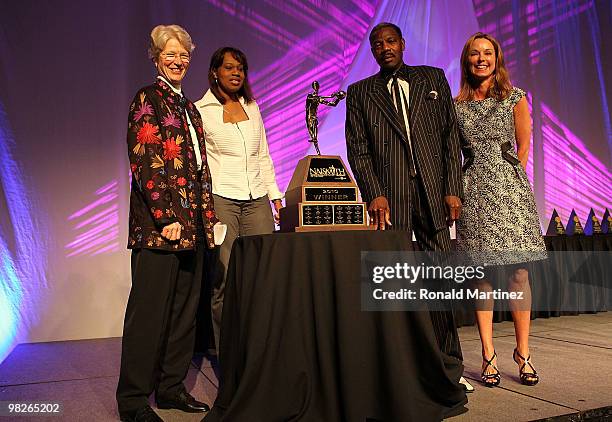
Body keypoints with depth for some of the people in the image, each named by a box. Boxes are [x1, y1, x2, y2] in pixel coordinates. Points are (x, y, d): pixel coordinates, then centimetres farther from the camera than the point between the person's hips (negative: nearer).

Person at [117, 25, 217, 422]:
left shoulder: (188, 106, 20)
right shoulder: (147, 98, -2)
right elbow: (144, 161, -12)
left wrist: (208, 216, 12)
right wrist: (166, 217, -18)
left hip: (191, 222, 8)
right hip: (158, 222, -8)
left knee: (185, 307, 11)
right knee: (150, 309, -2)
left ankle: (172, 386, 24)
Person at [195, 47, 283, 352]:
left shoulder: (252, 108, 17)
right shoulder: (200, 110, 4)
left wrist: (275, 195, 14)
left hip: (257, 200, 4)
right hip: (220, 199, -4)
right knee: (224, 278, -6)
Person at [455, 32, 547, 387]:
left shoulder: (515, 99, 9)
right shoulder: (456, 106, 11)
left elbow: (523, 148, 10)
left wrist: (507, 179, 8)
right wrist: (458, 189, 6)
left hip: (510, 188, 0)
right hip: (474, 193, 1)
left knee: (519, 272, -4)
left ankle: (523, 351, 6)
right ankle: (489, 354, 6)